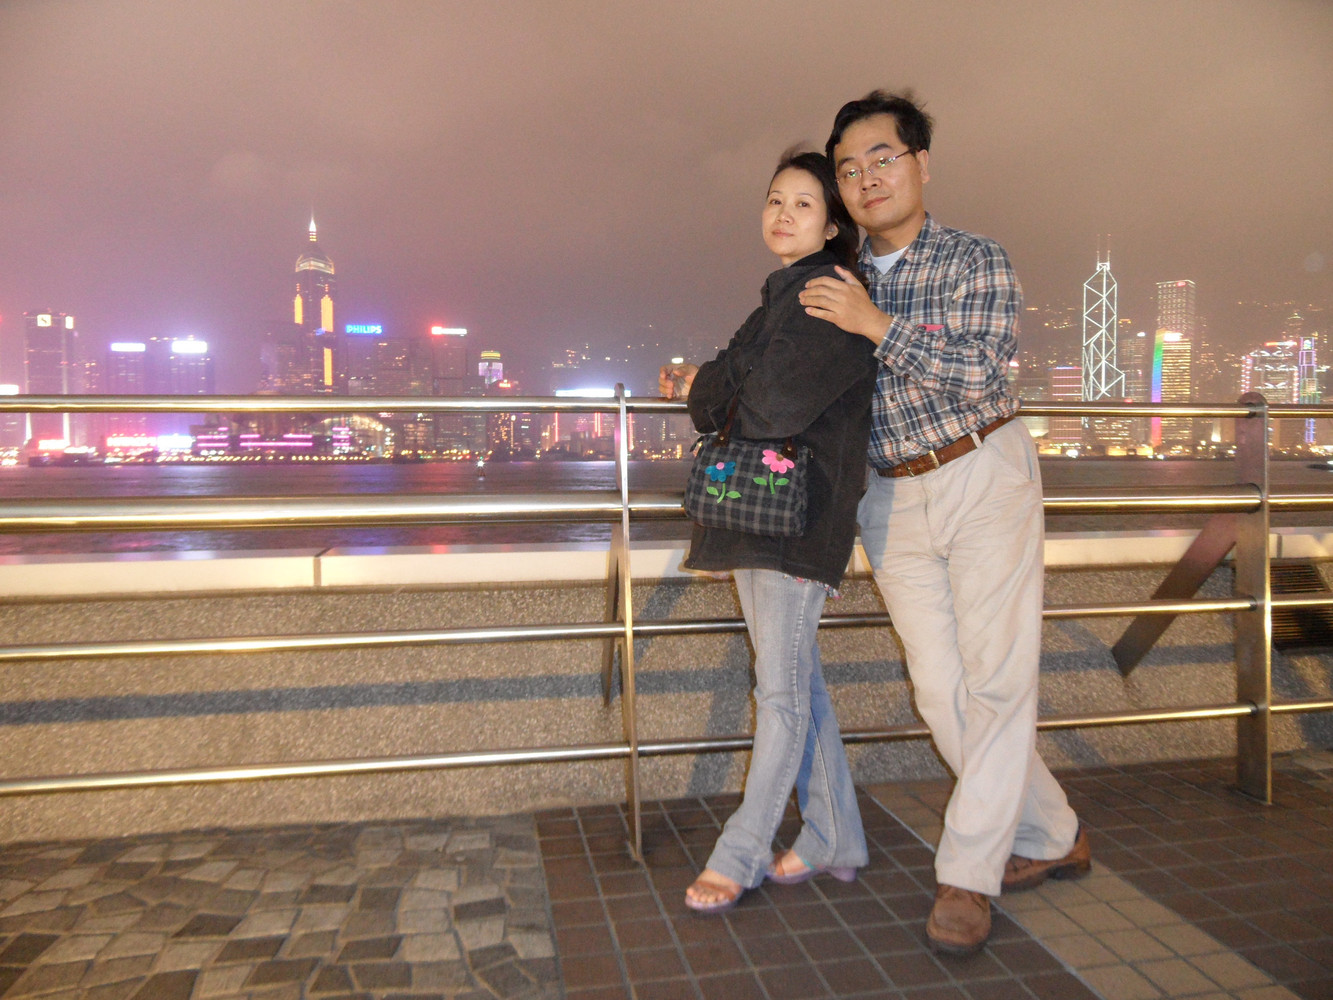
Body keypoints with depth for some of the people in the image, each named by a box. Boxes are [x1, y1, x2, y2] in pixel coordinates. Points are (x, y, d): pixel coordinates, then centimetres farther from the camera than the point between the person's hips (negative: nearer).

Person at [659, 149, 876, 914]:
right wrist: (702, 386, -1)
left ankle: (741, 855, 11)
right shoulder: (783, 295, 20)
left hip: (801, 510, -9)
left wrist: (705, 386, -3)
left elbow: (775, 403, -19)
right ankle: (835, 840, 26)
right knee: (798, 681, 13)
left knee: (783, 690, -1)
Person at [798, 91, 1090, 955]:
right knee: (942, 691, 5)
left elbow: (982, 370, -18)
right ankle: (1052, 838, 25)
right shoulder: (836, 282, 8)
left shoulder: (976, 260, -4)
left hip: (983, 478, -4)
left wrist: (877, 324, -18)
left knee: (996, 678, -4)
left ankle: (967, 875, 9)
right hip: (892, 498, 4)